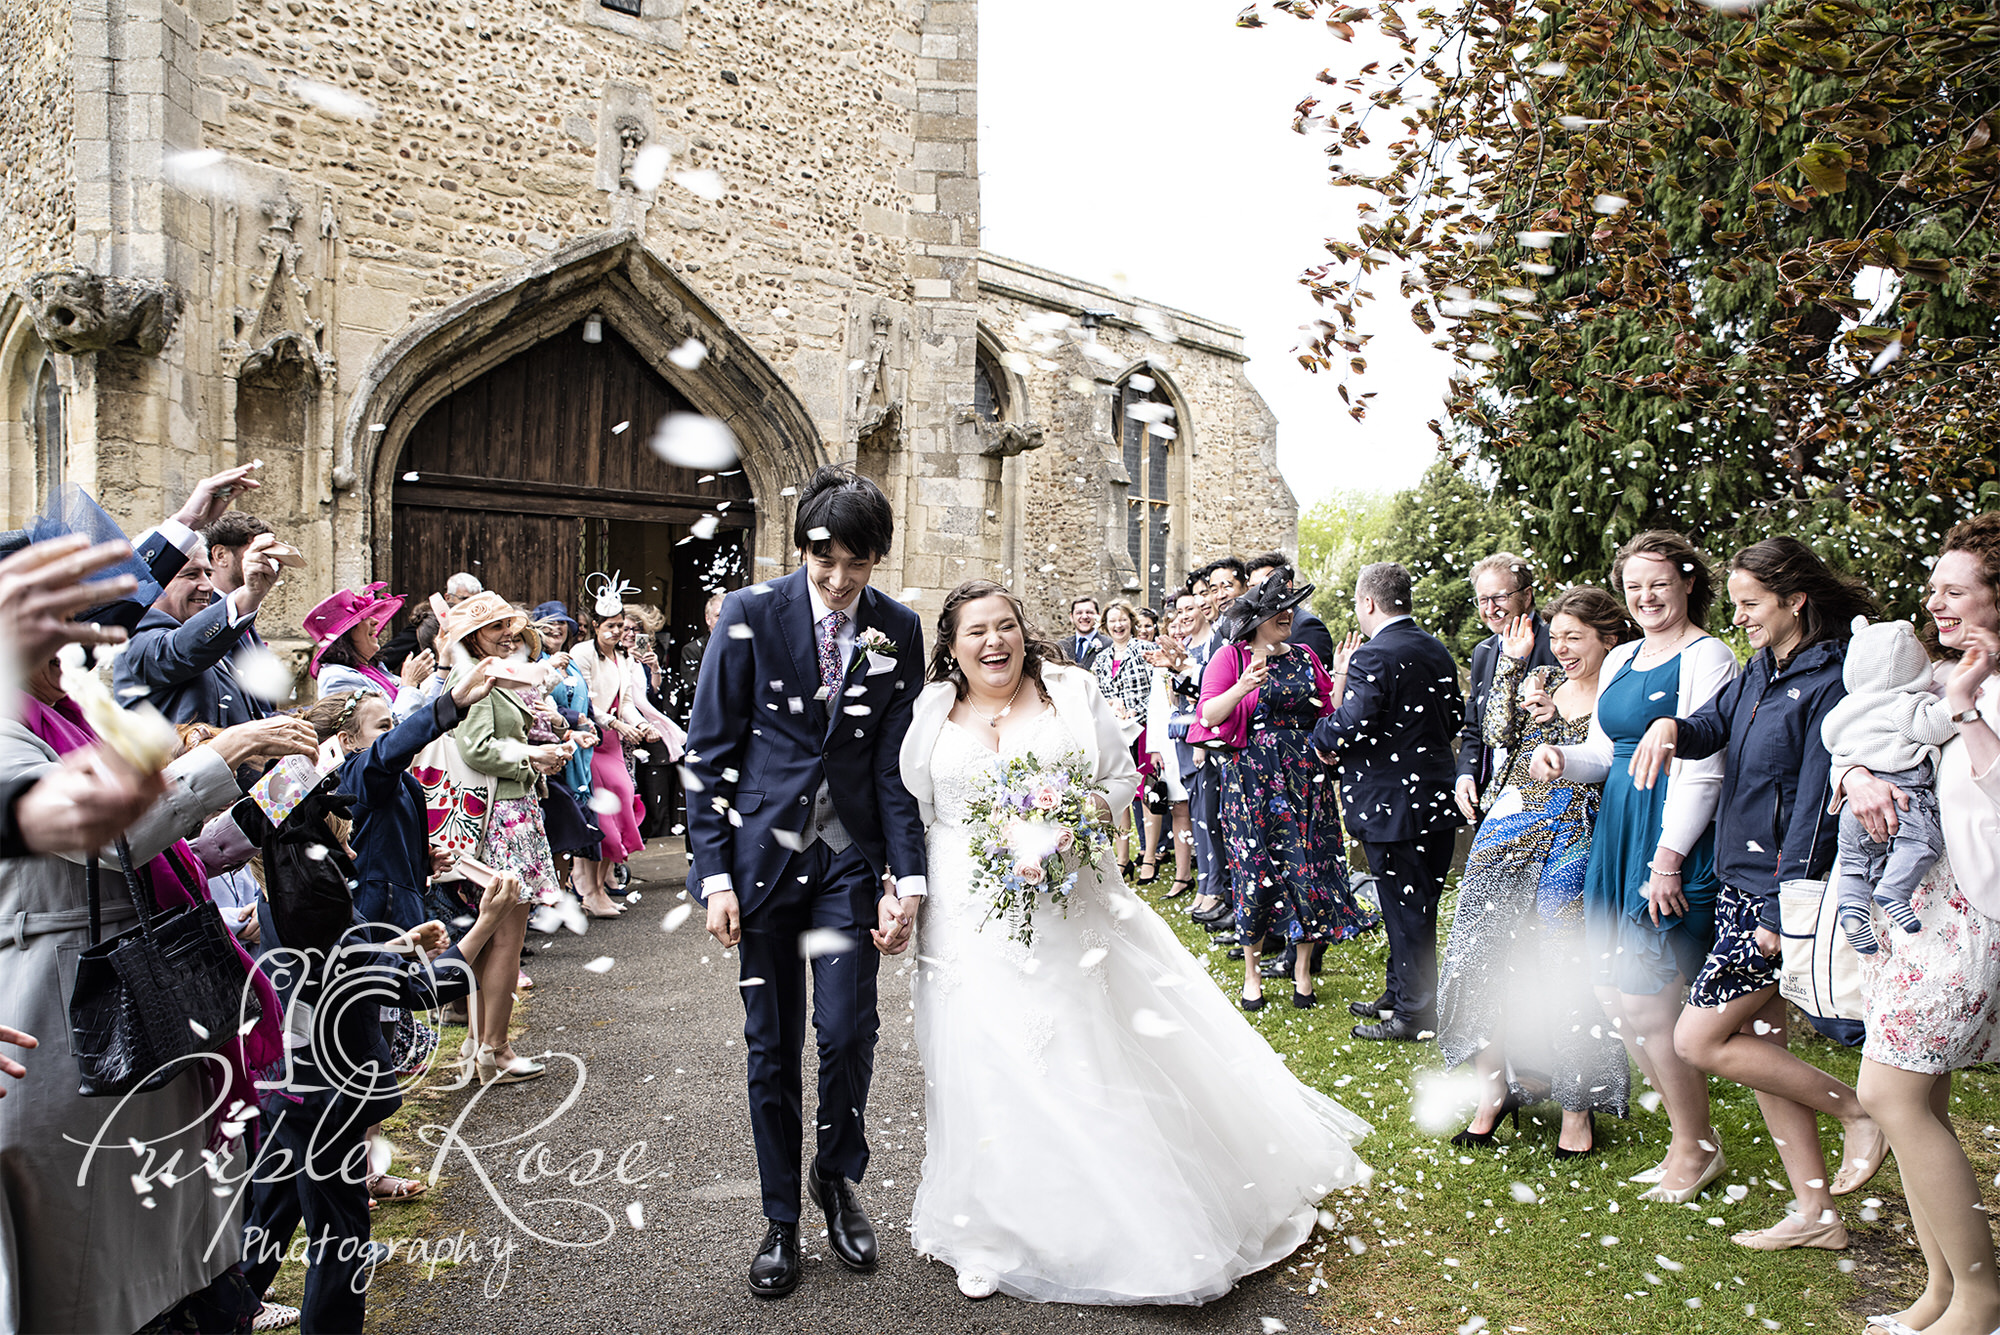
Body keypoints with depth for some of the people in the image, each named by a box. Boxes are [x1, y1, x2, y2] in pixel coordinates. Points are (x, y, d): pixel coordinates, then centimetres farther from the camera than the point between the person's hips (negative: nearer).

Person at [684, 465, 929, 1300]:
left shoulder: (900, 630, -1)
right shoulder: (750, 614, -7)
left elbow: (897, 764, 1)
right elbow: (711, 751, -4)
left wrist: (905, 879, -5)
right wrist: (715, 874, -7)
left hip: (850, 860, 1)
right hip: (763, 853, -1)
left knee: (848, 1030, -4)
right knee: (771, 1044, 7)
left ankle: (837, 1177, 26)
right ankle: (781, 1218, 25)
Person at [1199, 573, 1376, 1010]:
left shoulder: (1305, 658, 13)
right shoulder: (1231, 658, 0)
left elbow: (1330, 714, 13)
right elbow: (1210, 715, -10)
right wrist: (1242, 688, -25)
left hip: (1305, 777, 4)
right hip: (1251, 781, -3)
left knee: (1307, 867, 1)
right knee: (1256, 871, 0)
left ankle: (1303, 972, 14)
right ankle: (1251, 973, 14)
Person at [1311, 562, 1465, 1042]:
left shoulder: (1373, 656, -19)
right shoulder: (1437, 651, 8)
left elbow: (1353, 725, -27)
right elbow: (1454, 714, 15)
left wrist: (1322, 739, -8)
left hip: (1392, 800, -9)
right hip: (1435, 795, 9)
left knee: (1406, 908, 1)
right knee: (1416, 905, 18)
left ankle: (1414, 1014, 12)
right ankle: (1399, 993, 32)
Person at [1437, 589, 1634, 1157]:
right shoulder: (1537, 680, 12)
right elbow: (1499, 735, -1)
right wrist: (1512, 662, -1)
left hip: (1573, 849, -5)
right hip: (1508, 834, 5)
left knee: (1566, 972, 0)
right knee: (1484, 959, 5)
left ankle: (1578, 1110, 17)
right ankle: (1492, 1094, 19)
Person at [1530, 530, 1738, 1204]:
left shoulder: (1706, 657, -9)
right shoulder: (1620, 659, 15)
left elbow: (1703, 770, -14)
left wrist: (1668, 859, -17)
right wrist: (1561, 760, -3)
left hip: (1676, 837, -8)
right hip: (1617, 830, 8)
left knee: (1647, 1001, -4)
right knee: (1612, 991, 8)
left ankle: (1698, 1148, 18)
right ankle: (1689, 1131, 25)